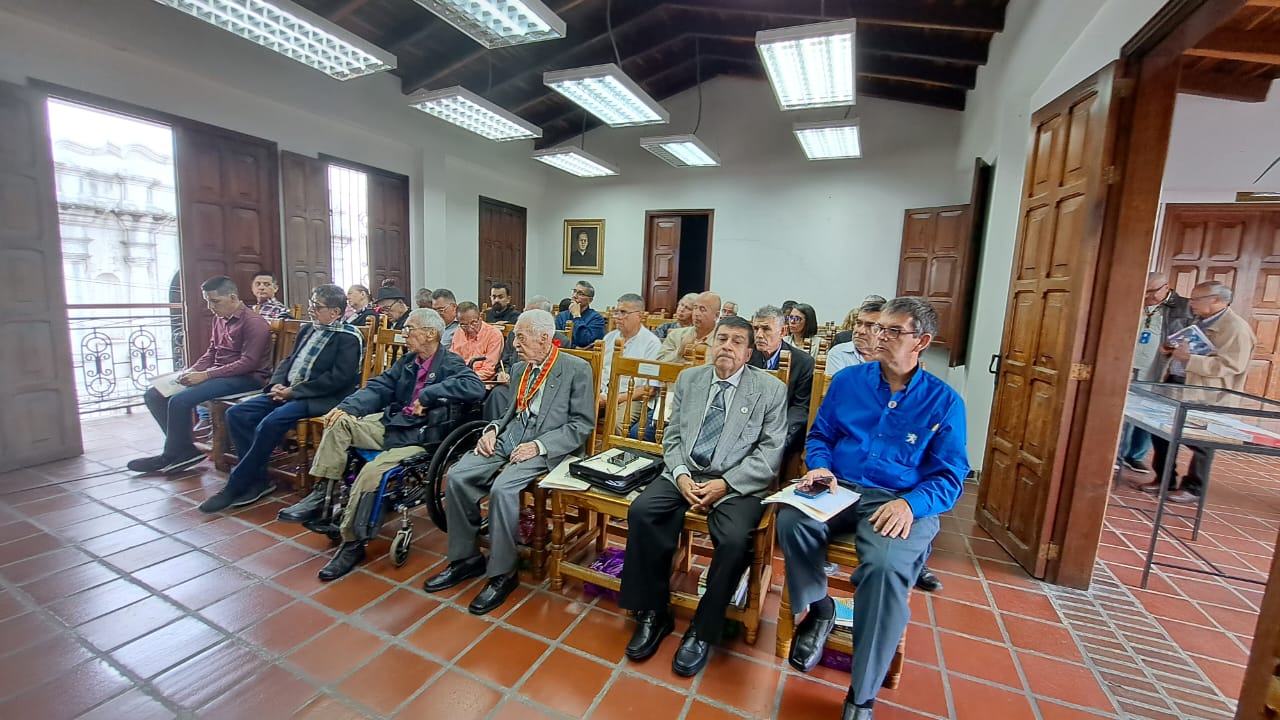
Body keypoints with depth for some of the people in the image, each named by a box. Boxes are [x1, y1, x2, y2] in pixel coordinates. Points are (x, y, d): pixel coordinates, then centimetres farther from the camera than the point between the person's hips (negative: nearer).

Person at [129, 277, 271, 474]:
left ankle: (173, 456, -2)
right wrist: (192, 371, 0)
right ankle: (182, 449, 4)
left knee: (180, 400, -24)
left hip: (246, 378, -10)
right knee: (153, 395, 3)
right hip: (218, 375, 10)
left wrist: (205, 375, -22)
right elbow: (212, 352, 19)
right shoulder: (219, 318, 13)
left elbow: (248, 363, -22)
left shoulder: (253, 323, -15)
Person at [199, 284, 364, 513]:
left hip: (320, 398, -9)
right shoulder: (307, 329, 18)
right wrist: (277, 384, 0)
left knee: (271, 422, -27)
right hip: (288, 392, 9)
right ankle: (258, 479, -1)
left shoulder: (349, 337, -9)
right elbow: (288, 360, 21)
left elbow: (339, 378, -17)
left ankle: (235, 486, -9)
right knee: (236, 413, -5)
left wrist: (293, 391, -15)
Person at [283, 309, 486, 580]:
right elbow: (379, 387, 7)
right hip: (391, 423, 8)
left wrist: (427, 395, -26)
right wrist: (346, 407, -10)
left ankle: (352, 543, -5)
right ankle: (321, 494, -6)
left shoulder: (451, 364, -11)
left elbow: (475, 387, -31)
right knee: (340, 421, -9)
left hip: (420, 437, -7)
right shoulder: (407, 360, 12)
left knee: (370, 472, -24)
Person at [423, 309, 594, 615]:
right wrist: (493, 429, 2)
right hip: (509, 438, 7)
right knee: (458, 476, -12)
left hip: (544, 447, -7)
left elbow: (582, 423, -10)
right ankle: (466, 558, 7)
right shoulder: (519, 368, 15)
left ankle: (502, 573, -7)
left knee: (502, 488, -29)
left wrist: (539, 445, -19)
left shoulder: (577, 369, -7)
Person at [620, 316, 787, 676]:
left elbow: (770, 452, -4)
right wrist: (681, 476, -9)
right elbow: (672, 437, 9)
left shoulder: (771, 389, 0)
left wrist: (724, 484, -15)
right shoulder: (688, 379, 10)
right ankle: (653, 613, -1)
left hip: (737, 484, -3)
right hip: (684, 474, 3)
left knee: (735, 539, -29)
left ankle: (704, 630, -2)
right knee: (641, 511, -21)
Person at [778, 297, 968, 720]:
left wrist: (910, 504, -20)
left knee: (886, 568, -33)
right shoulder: (848, 380, 9)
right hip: (839, 489, 2)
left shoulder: (944, 401, 3)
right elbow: (819, 436, 13)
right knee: (790, 521, -30)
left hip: (902, 502, -2)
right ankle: (818, 610, 2)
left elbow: (951, 476, -1)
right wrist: (820, 466, -9)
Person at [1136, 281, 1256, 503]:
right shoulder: (1200, 322, 15)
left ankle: (1193, 488, 16)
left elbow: (1231, 365, -21)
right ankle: (1164, 479, 21)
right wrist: (1170, 350, 5)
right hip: (1175, 383, 8)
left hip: (1204, 393, -8)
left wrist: (1189, 358, -27)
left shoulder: (1236, 328, -12)